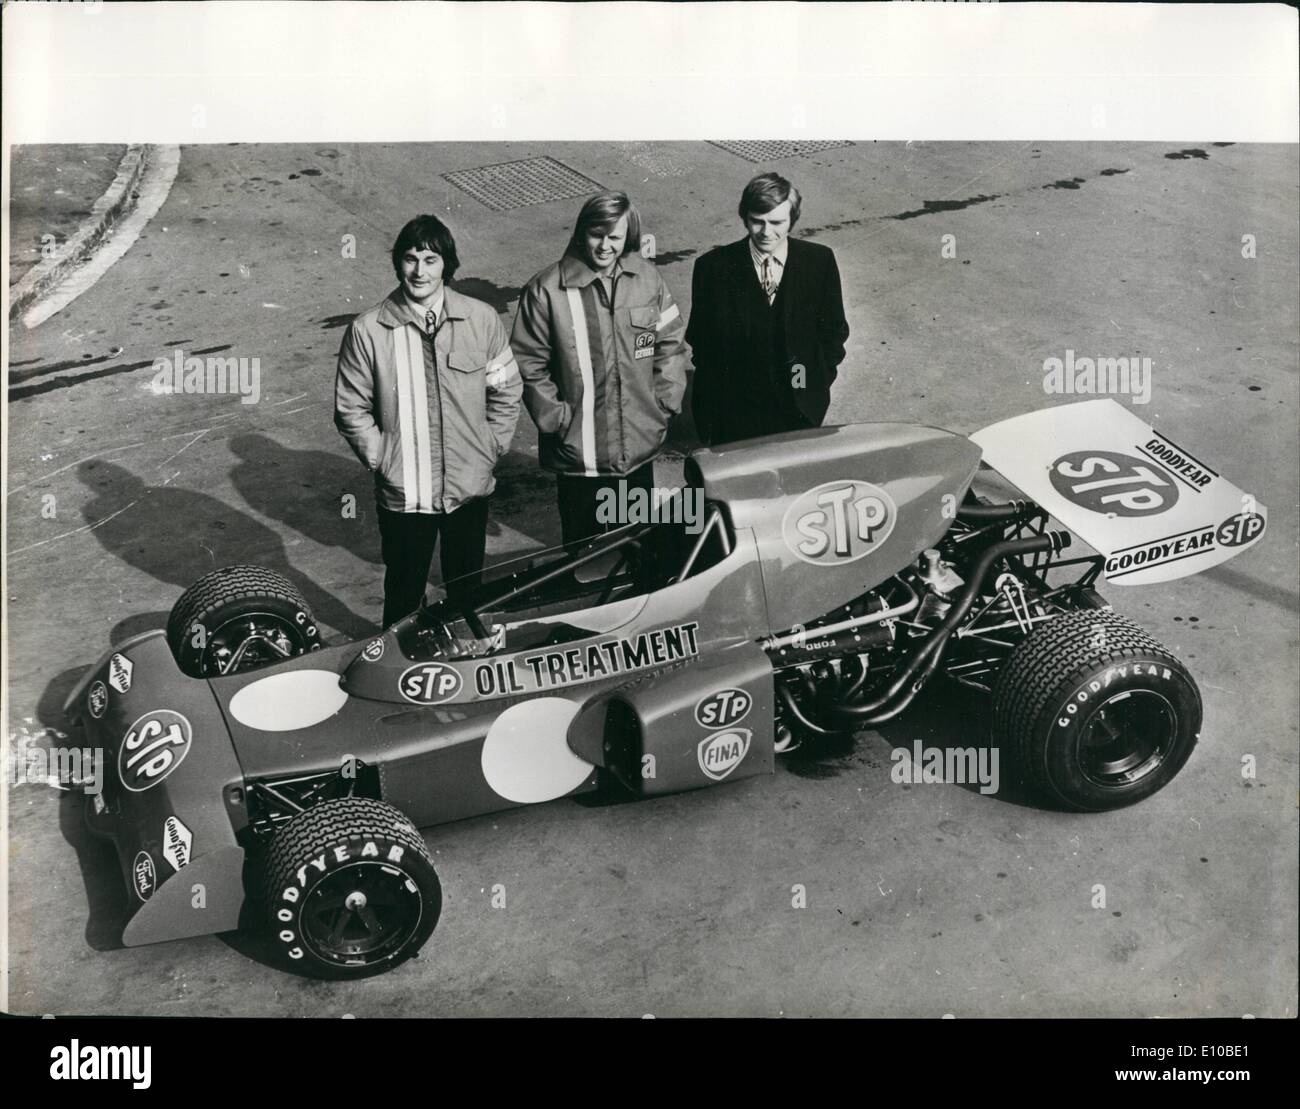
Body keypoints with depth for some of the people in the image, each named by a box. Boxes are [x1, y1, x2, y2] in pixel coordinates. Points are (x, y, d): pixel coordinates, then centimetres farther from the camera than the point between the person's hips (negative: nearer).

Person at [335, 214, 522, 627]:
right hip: (403, 493, -2)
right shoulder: (367, 330, -9)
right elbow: (351, 409, -2)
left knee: (468, 590, 20)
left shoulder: (482, 319, -5)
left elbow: (506, 392, 4)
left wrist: (489, 450, -1)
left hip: (470, 486, 2)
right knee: (404, 593, 13)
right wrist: (381, 460, -7)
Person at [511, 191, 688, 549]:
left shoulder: (647, 278, -1)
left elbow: (671, 344, 6)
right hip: (578, 452, -3)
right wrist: (556, 418, -11)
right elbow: (529, 365, -8)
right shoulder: (546, 291, -12)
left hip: (639, 448, 4)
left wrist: (663, 403, -1)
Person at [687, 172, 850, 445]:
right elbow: (700, 339, -1)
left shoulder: (819, 261, -4)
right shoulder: (713, 267, -8)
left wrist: (818, 380, 0)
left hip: (800, 411, 1)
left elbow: (834, 329, 6)